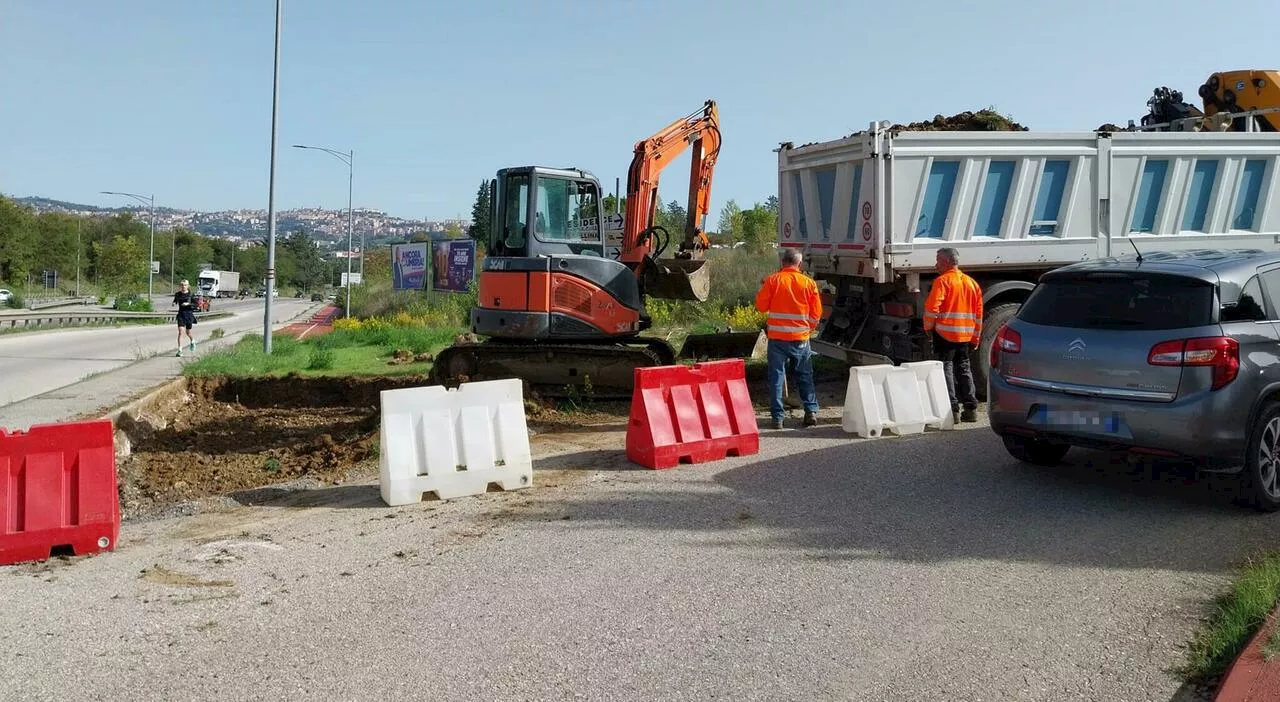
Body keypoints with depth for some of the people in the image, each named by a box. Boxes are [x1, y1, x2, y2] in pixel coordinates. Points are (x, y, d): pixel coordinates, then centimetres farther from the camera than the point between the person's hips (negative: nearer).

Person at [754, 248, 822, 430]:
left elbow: (761, 305, -2)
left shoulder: (772, 280, -5)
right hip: (801, 338, 2)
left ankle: (777, 417, 3)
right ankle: (811, 411, 11)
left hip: (777, 337, -1)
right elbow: (816, 312, 4)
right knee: (805, 377, 15)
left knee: (776, 377, 4)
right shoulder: (809, 283, 0)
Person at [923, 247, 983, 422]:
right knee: (964, 369, 14)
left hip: (945, 333, -7)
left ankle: (952, 409, -6)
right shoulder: (971, 282, 15)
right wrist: (975, 337, 21)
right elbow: (978, 312, 17)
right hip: (965, 334, 7)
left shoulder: (942, 281, -8)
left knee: (946, 368, -2)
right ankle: (971, 409, 14)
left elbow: (932, 307, -17)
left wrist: (928, 327, -1)